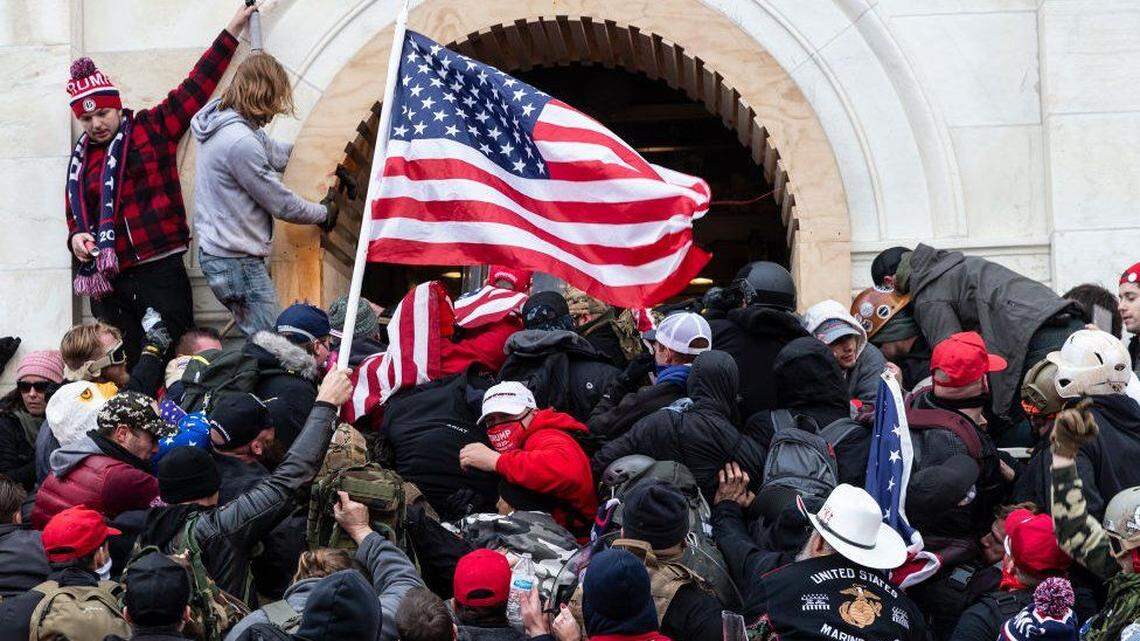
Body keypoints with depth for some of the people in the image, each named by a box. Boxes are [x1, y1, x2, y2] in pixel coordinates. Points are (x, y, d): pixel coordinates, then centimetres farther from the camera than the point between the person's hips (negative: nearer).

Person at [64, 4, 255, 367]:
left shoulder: (151, 129, 5)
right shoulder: (80, 160, 15)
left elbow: (197, 86, 4)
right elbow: (76, 216, 23)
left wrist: (234, 28, 3)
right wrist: (76, 237, 0)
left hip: (159, 269, -4)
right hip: (107, 280, 4)